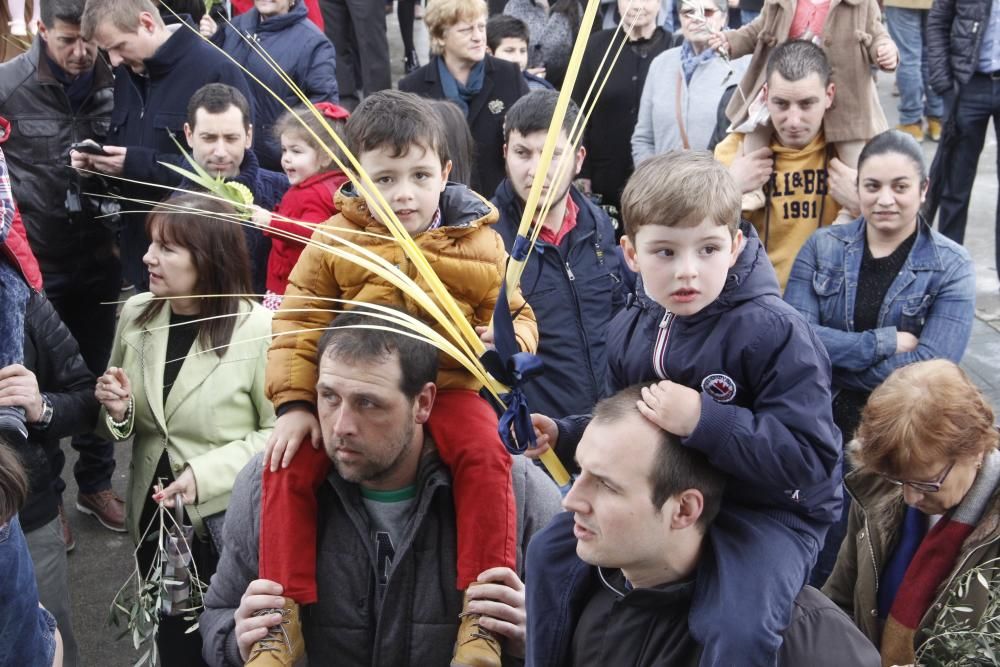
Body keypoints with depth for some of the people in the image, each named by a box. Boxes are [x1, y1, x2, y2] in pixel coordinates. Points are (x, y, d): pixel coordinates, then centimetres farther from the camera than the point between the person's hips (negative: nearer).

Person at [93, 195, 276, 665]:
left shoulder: (259, 328, -18)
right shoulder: (135, 314, -1)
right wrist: (118, 412, -11)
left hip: (231, 527, -5)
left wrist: (205, 476, -23)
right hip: (154, 520, 5)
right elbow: (127, 426, 11)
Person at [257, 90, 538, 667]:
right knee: (290, 464, -19)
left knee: (485, 453, -29)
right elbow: (297, 326, 0)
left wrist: (505, 341, -18)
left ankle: (484, 614, -19)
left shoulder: (480, 243, -1)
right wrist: (294, 403, -11)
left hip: (448, 386, -1)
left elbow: (517, 315, 6)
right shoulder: (333, 242, -1)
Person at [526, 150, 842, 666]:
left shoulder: (775, 332, -22)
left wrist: (704, 421, -35)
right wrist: (564, 436, -2)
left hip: (769, 511, -6)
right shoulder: (630, 331, 1)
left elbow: (810, 460, -27)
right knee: (553, 553, 10)